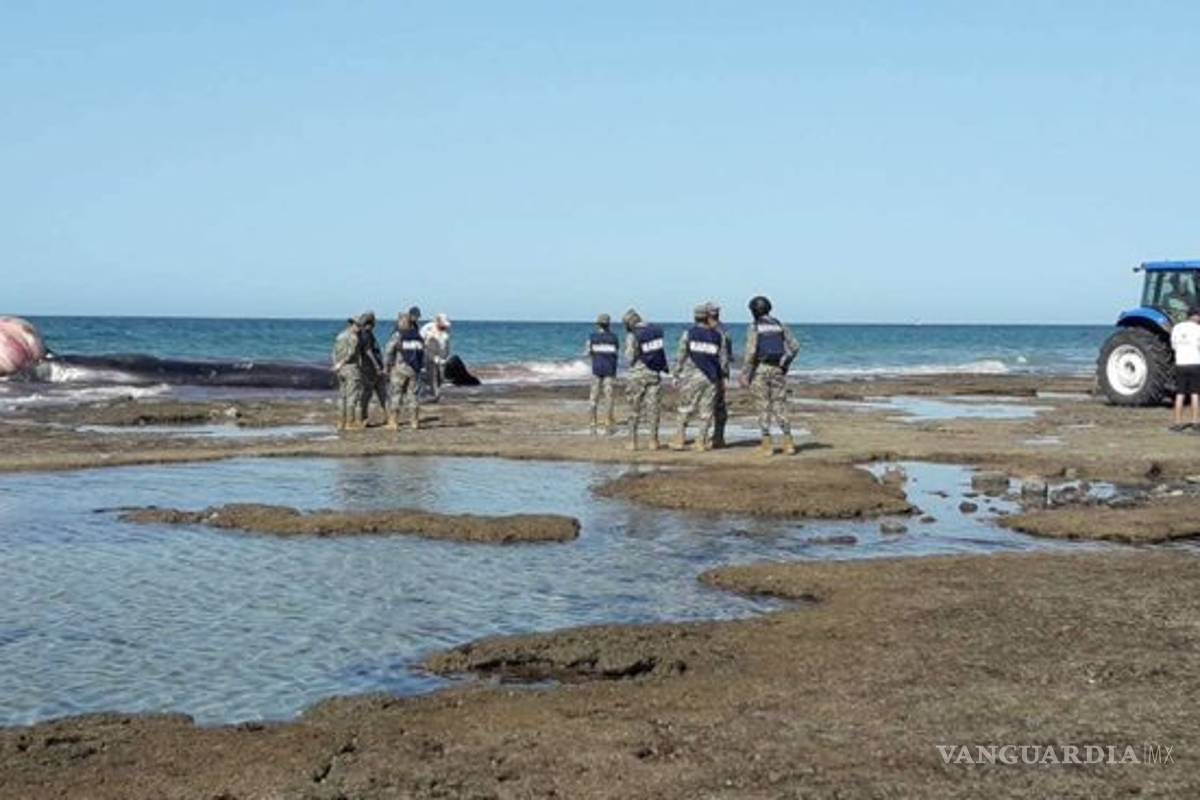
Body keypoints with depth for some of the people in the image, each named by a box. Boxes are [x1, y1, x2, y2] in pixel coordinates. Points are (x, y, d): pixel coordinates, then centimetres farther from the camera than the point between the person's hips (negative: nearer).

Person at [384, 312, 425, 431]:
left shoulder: (397, 336, -9)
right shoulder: (418, 336, 7)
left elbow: (388, 353, -9)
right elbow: (423, 354, 10)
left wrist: (386, 367, 2)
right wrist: (420, 367, 18)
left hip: (399, 369, -4)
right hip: (414, 370, 4)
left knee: (396, 395, -1)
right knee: (413, 394, 10)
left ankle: (393, 423, -4)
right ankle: (414, 422, 10)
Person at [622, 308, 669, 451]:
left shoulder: (632, 336, -13)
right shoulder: (657, 330, 2)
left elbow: (630, 359, -9)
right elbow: (662, 351, 8)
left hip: (638, 375, -3)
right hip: (655, 374, 3)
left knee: (635, 410, 5)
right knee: (654, 408, 6)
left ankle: (632, 441, 5)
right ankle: (653, 441, 6)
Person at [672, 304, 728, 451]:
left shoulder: (688, 334, -2)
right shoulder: (718, 336, 3)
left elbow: (681, 357, -3)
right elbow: (723, 359, 5)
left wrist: (677, 375, 4)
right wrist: (722, 372, 20)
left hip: (692, 376, -1)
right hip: (711, 378, 2)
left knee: (686, 408, 3)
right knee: (706, 410, 6)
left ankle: (680, 439, 0)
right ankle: (702, 441, 7)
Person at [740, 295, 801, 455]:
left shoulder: (754, 327, -6)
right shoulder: (779, 325, 10)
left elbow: (751, 352, -14)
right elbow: (795, 346, 7)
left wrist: (745, 375, -10)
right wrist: (786, 364, 17)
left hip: (760, 369, -4)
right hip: (777, 370, 4)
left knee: (764, 407, 1)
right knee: (780, 406, 7)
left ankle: (767, 445, -1)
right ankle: (788, 442, -2)